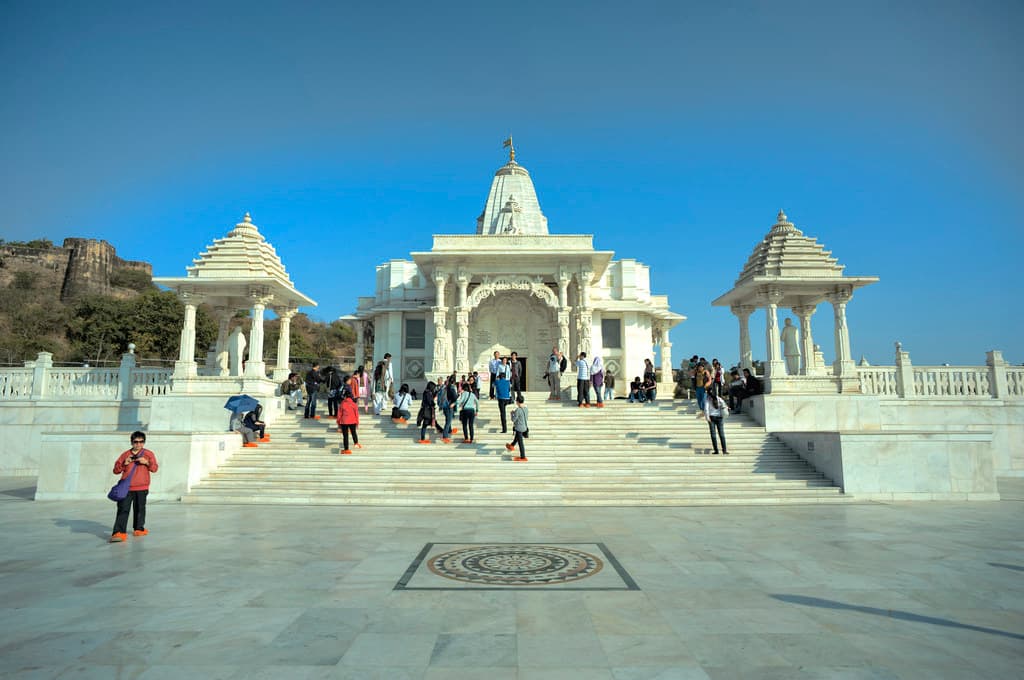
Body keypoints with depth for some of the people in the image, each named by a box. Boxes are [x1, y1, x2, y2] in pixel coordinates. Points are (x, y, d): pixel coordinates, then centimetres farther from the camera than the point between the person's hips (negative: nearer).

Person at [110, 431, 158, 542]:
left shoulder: (148, 454, 7)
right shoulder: (125, 454, 7)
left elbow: (155, 468, 1)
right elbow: (116, 470, 7)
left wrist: (146, 462, -16)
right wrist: (124, 463, -11)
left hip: (142, 488, 1)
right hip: (126, 487, -1)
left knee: (140, 509, 10)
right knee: (123, 509, -8)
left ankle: (139, 528, 23)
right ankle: (119, 533, -11)